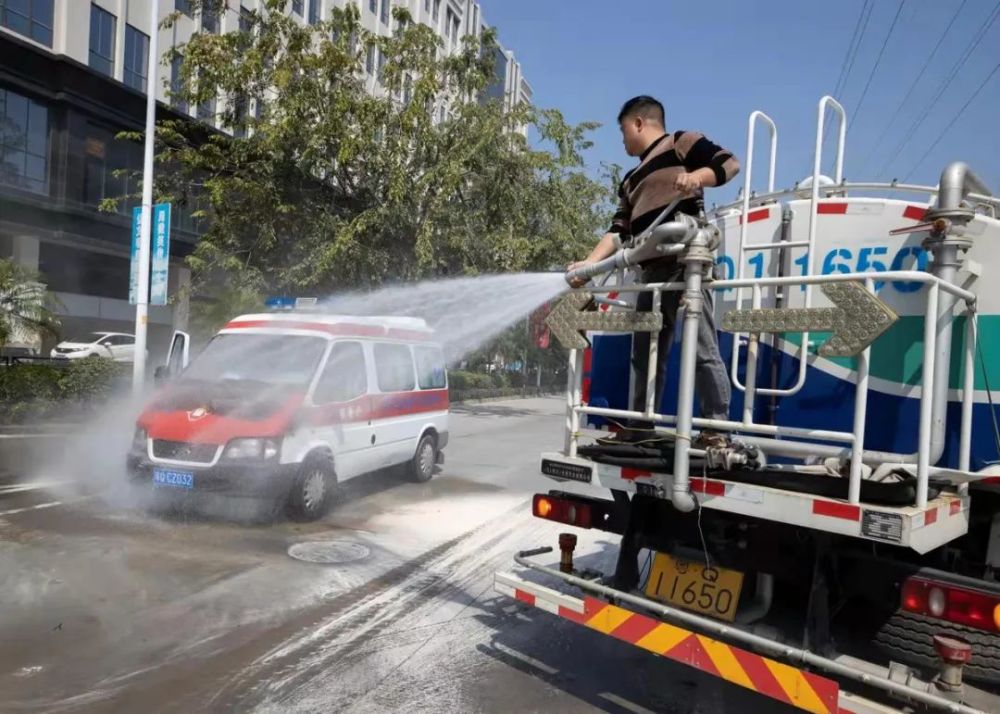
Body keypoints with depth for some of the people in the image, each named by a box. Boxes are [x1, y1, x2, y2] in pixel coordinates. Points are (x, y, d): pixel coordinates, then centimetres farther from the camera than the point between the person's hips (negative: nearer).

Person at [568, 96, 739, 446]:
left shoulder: (681, 143, 9)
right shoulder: (631, 181, 30)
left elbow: (730, 163, -1)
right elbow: (619, 231, 19)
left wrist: (697, 176, -19)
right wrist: (588, 263, 6)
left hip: (684, 263, -8)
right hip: (651, 271, 9)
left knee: (702, 348, -11)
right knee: (644, 353, 7)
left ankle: (717, 430, -7)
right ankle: (640, 427, 13)